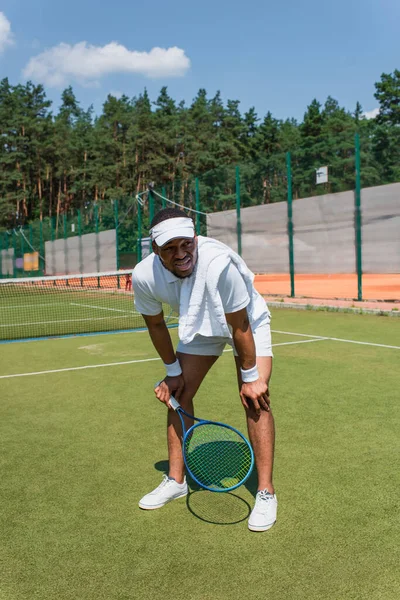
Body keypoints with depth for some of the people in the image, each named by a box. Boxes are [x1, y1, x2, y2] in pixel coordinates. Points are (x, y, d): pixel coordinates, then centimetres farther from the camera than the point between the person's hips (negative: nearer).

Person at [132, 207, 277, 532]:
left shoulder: (219, 263, -42)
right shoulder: (144, 276, -27)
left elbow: (239, 326, -30)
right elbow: (156, 324, -6)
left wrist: (250, 377, -21)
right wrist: (173, 371, 2)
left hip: (248, 320, -4)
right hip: (200, 326, 5)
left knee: (256, 398, -16)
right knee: (177, 393, 1)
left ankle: (266, 492, -3)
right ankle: (176, 480, 19)